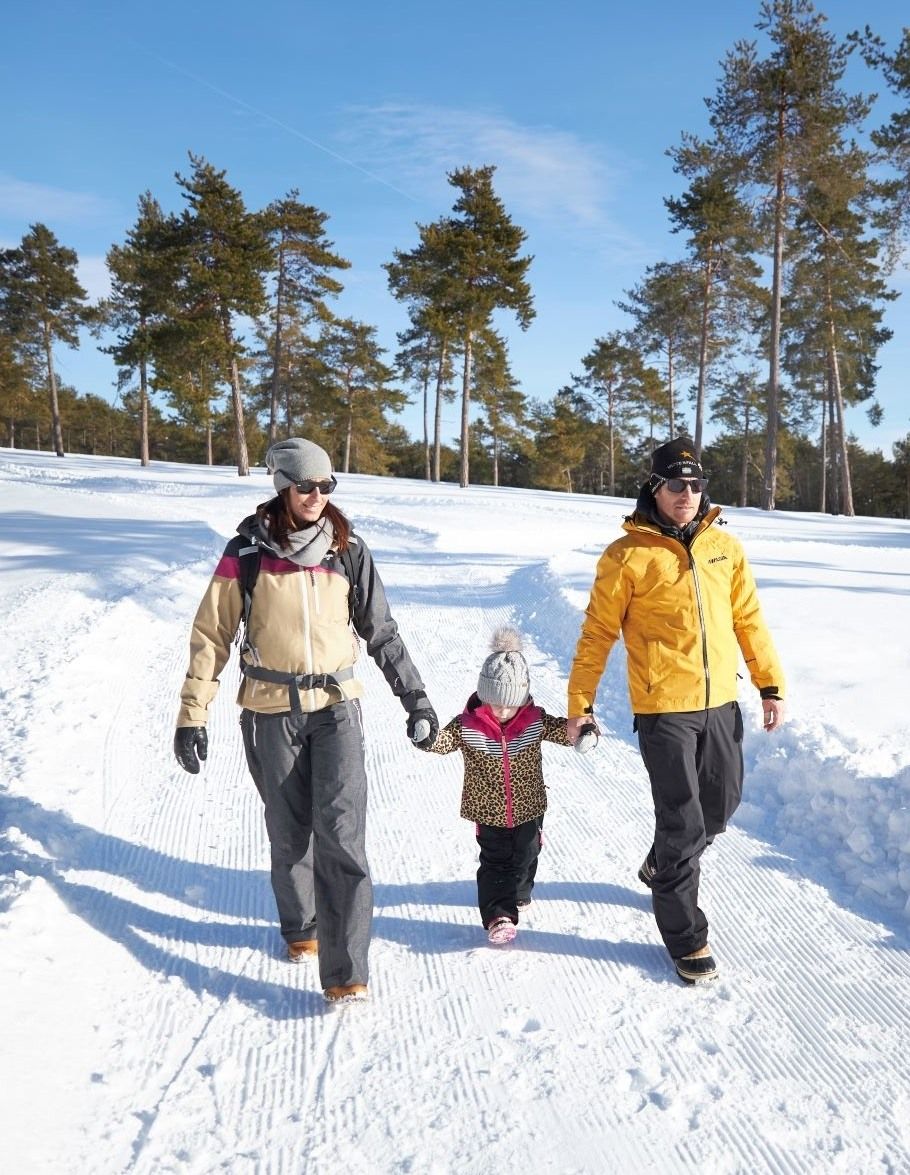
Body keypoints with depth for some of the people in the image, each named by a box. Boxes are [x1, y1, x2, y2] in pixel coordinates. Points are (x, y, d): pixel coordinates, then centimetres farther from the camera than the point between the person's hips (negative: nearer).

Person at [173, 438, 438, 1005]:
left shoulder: (348, 549, 1)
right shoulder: (248, 551, -5)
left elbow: (381, 631, 9)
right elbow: (212, 634, -1)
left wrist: (415, 698, 7)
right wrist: (192, 717, -3)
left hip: (337, 705, 0)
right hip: (271, 709, 0)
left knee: (341, 829, -12)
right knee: (290, 830, 12)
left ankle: (345, 969, -8)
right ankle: (300, 926, 37)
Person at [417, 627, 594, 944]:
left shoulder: (535, 720, -10)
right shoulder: (468, 725, -15)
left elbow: (562, 730, -9)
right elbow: (444, 739, -22)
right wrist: (427, 736, -45)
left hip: (528, 808, 3)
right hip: (489, 811, -3)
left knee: (525, 856, 19)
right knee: (495, 861, -1)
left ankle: (519, 893, 46)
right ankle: (498, 915, -1)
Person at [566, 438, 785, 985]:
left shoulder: (725, 547, 6)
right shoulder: (628, 555, -8)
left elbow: (749, 620, 11)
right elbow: (598, 633, -4)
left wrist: (772, 685, 7)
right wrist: (579, 704, -3)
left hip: (721, 703, 5)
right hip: (663, 708, -5)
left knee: (722, 803, 18)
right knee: (683, 820, 0)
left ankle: (663, 868, 46)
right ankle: (685, 934, 16)